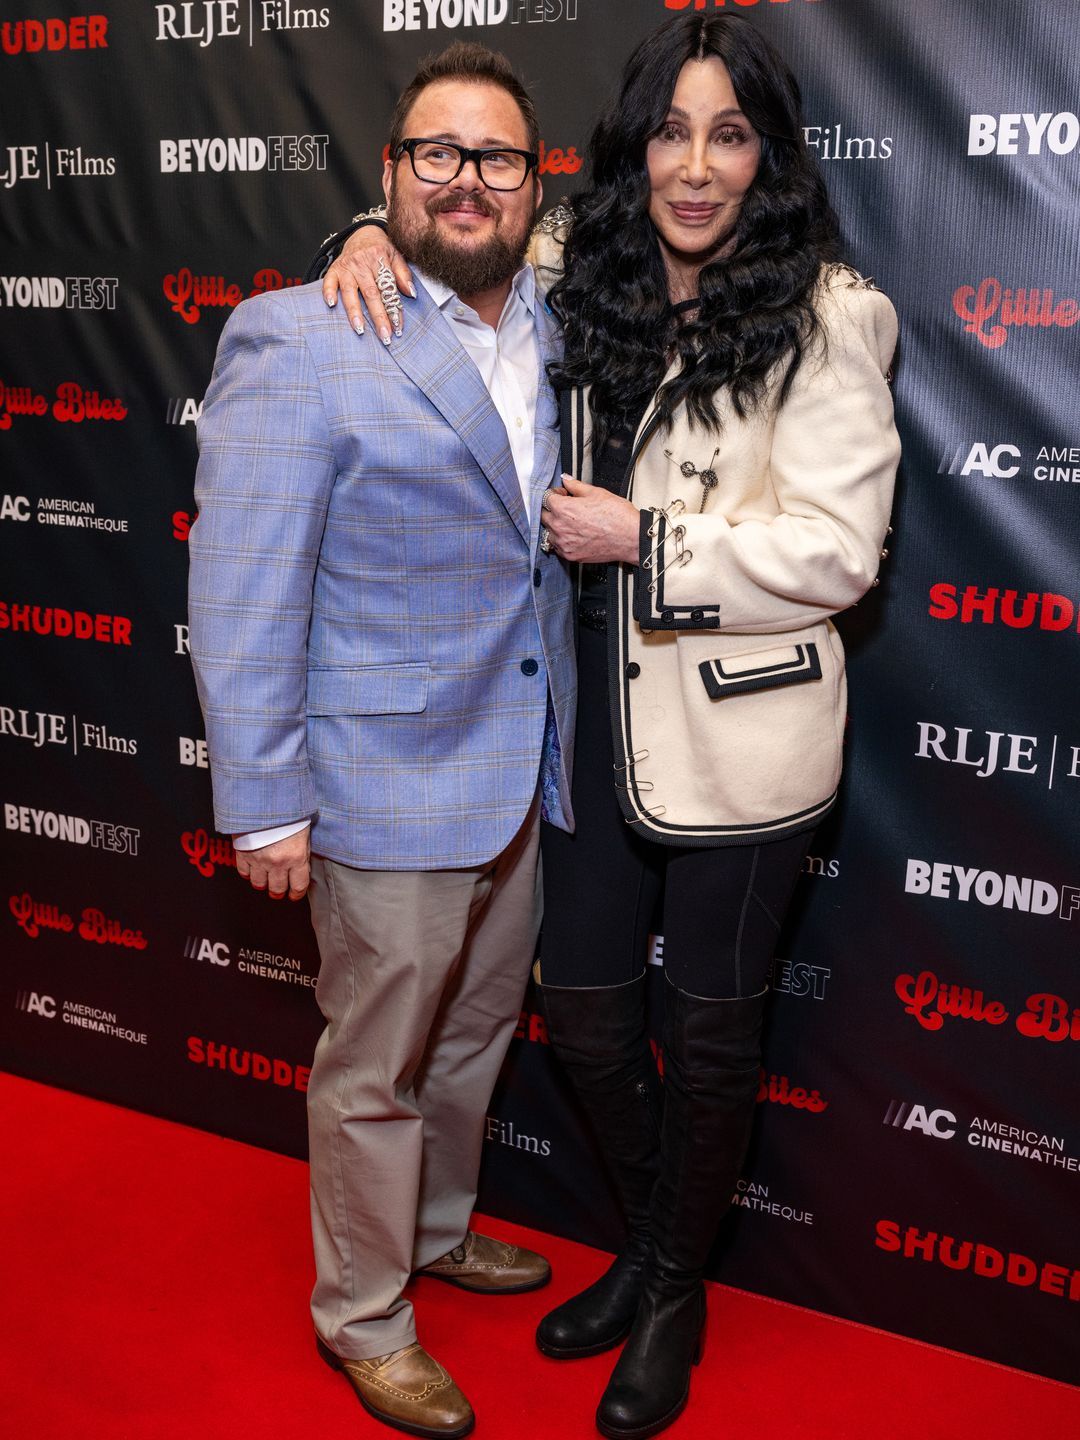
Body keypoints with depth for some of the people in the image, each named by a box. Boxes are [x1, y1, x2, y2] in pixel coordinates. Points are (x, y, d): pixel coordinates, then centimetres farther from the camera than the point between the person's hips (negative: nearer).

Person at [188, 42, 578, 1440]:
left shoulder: (558, 332, 5)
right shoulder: (297, 343, -15)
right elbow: (240, 598, -16)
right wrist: (265, 803, -16)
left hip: (523, 771, 7)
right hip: (389, 785, -7)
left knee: (474, 1035, 23)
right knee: (375, 1070, 10)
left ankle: (435, 1231, 48)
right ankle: (362, 1316, 32)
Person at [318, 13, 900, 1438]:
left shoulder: (823, 317, -12)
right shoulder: (581, 276, 3)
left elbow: (836, 550, -15)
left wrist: (641, 542, -18)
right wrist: (379, 237, -1)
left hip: (738, 733, -5)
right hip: (599, 713, 5)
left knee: (709, 1026, 12)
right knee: (581, 1004, 15)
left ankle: (677, 1292, 38)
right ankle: (651, 1245, 44)